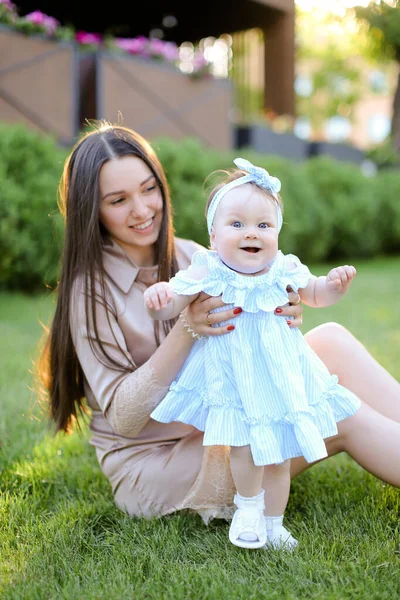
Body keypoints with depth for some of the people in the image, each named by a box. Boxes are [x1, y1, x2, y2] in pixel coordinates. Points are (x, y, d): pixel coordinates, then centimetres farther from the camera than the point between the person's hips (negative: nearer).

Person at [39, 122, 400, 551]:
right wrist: (186, 331, -32)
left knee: (331, 341, -11)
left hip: (218, 429, 6)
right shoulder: (91, 289, -14)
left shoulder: (189, 256, 3)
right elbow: (122, 417, -20)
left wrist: (279, 324, -21)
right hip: (152, 464, -6)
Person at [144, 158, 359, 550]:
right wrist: (157, 297, -36)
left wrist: (335, 285, -8)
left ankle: (273, 523, 33)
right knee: (246, 448, -12)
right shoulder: (207, 275, -13)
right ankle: (248, 507, 20)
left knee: (280, 457, 11)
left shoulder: (284, 271, -4)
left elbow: (315, 294, 13)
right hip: (234, 381, -3)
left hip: (280, 377, 3)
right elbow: (171, 304, -14)